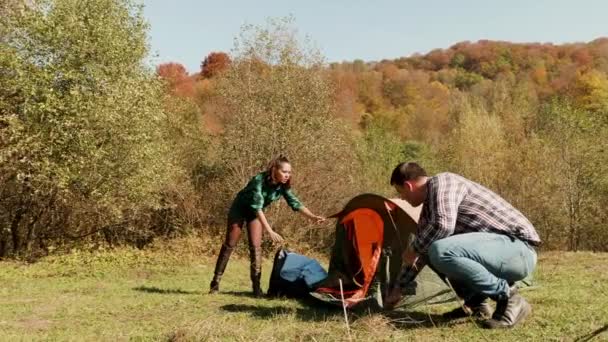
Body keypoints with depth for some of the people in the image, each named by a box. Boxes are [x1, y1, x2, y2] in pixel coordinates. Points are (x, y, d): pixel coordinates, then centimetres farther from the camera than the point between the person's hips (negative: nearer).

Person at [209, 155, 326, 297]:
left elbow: (295, 203, -19)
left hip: (256, 213, 4)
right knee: (229, 245, -1)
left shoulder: (283, 185, -19)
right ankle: (215, 281, 9)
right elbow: (257, 207, -41)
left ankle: (256, 285, -1)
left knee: (256, 246, -4)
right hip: (239, 209, -4)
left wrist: (313, 217, -35)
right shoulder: (259, 180, -36)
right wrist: (270, 231, -47)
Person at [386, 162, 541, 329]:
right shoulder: (430, 203, 17)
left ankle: (509, 299, -14)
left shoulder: (441, 182, -12)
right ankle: (476, 302, 12)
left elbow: (443, 225, -29)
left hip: (518, 249, -10)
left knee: (440, 252, -30)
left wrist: (413, 249, -10)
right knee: (431, 248, 12)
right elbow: (423, 246, 27)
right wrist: (398, 287, 32)